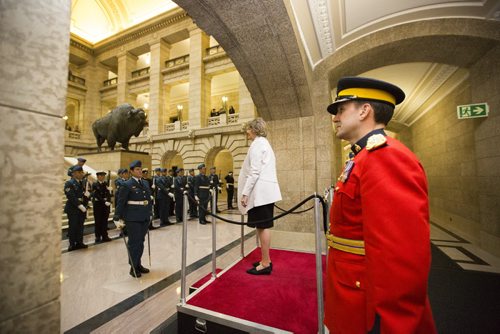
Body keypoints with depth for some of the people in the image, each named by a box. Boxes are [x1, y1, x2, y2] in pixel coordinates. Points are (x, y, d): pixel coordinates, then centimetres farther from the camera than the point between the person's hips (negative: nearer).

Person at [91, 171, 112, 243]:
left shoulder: (106, 184, 10)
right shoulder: (94, 184, -2)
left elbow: (108, 194, 3)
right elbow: (97, 195, -11)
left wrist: (109, 201, -14)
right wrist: (104, 202, -19)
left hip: (106, 204, 3)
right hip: (98, 204, -3)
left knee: (105, 220, 6)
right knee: (98, 221, 3)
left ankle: (105, 236, 13)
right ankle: (98, 237, 13)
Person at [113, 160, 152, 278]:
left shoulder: (145, 183, 9)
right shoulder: (127, 185, -9)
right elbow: (121, 202, -10)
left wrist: (149, 214, 14)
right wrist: (118, 218, -13)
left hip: (145, 217, 6)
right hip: (133, 218, -6)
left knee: (141, 242, 15)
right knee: (134, 242, 5)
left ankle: (138, 264, 30)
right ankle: (133, 267, 20)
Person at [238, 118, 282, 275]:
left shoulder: (257, 144, -8)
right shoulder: (264, 143, 22)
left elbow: (254, 171, -18)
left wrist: (245, 193, -17)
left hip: (260, 191, -10)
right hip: (265, 190, 10)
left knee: (262, 226, -4)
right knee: (263, 226, 13)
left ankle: (265, 264, 6)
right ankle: (266, 260, 22)